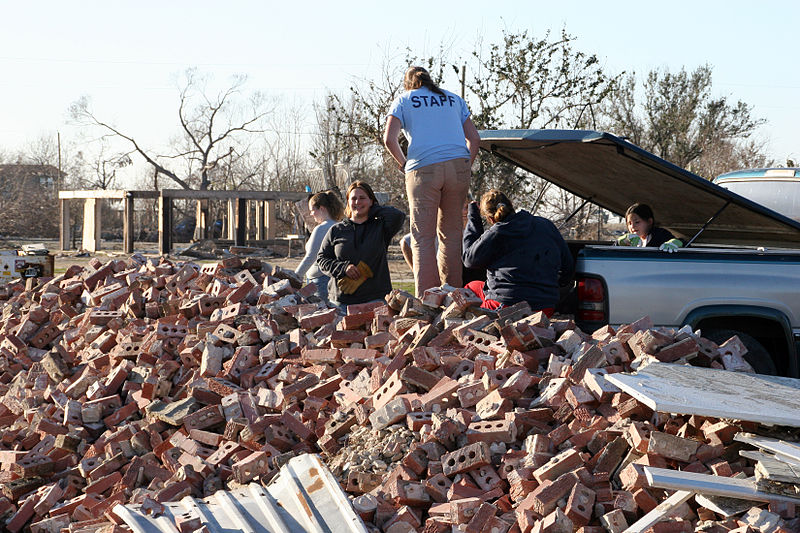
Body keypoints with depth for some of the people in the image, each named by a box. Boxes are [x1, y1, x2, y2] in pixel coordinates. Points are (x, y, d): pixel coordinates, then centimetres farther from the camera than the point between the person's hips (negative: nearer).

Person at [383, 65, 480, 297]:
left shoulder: (403, 101, 13)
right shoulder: (454, 99, 23)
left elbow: (389, 139, -1)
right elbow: (474, 139, 15)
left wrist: (404, 165, 11)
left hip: (423, 169, -3)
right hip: (458, 165, 3)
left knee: (423, 237, -1)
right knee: (451, 233, 10)